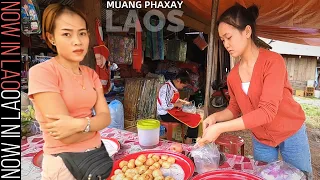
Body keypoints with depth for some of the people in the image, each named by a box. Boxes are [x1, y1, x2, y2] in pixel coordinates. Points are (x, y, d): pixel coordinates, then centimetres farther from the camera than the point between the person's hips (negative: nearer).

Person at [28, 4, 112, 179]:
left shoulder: (91, 73, 4)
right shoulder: (41, 72, -17)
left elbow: (105, 116, -5)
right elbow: (67, 137, -23)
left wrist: (81, 124, -23)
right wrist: (95, 124, -6)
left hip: (97, 153, 6)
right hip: (64, 163, -5)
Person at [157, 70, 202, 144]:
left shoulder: (173, 87, 8)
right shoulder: (167, 88, -21)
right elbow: (165, 106, -27)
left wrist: (182, 102, 5)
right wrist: (177, 104, -13)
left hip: (173, 111, 10)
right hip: (166, 114, -10)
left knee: (196, 116, 4)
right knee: (195, 118, -11)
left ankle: (189, 138, 7)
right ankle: (188, 140, 3)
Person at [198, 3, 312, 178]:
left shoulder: (273, 61, -24)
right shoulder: (233, 75, -7)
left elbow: (267, 112, -32)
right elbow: (234, 108, 4)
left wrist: (220, 128, -37)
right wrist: (216, 117, -18)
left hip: (290, 134, -4)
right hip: (260, 140, 4)